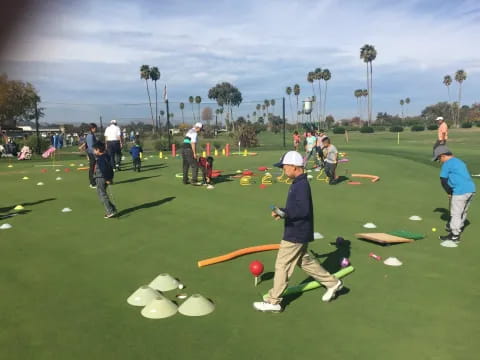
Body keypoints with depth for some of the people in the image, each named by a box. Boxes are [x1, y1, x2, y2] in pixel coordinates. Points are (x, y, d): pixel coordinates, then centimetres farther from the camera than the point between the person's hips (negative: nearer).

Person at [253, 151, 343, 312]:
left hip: (296, 234, -10)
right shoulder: (299, 183, 9)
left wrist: (284, 214, -32)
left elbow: (304, 210, -29)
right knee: (305, 261, 23)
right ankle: (332, 283, 34)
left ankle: (273, 302, 12)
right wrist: (283, 212, 10)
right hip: (299, 232, 10)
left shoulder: (301, 185, -22)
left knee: (282, 266, 0)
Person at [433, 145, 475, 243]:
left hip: (460, 192, -9)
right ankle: (459, 227, 41)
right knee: (463, 212, 24)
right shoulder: (460, 161, 20)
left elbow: (443, 180, -6)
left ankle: (454, 235, 8)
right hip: (471, 189, 9)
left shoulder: (447, 164, -5)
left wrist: (449, 193, 7)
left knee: (455, 214, 2)